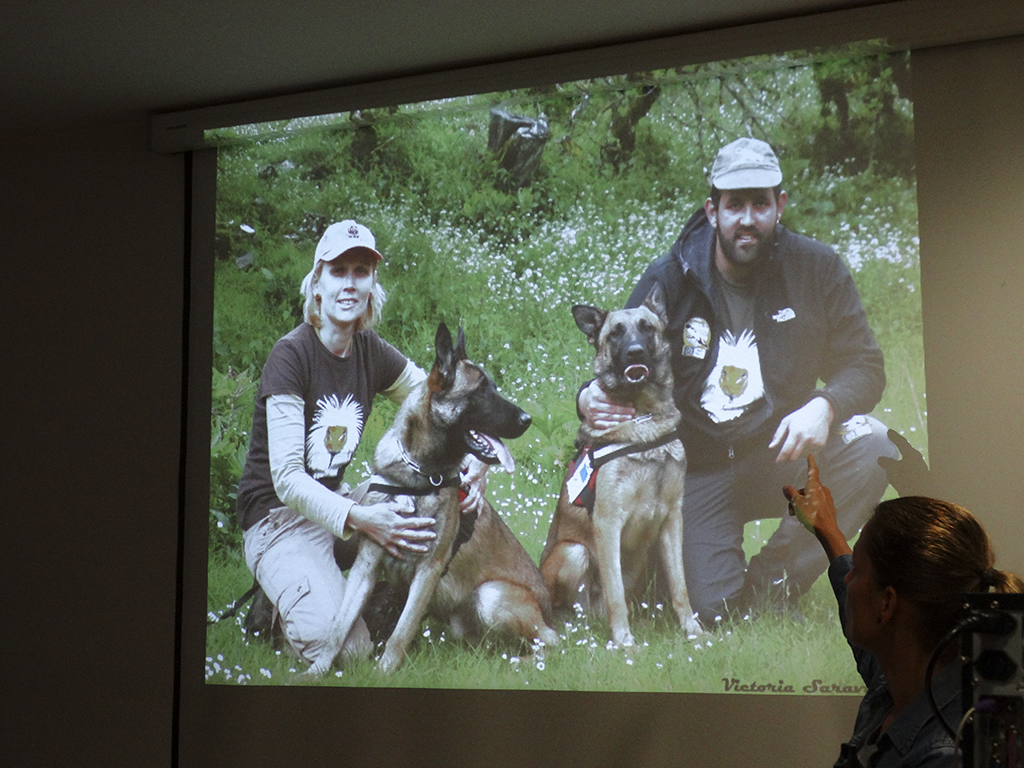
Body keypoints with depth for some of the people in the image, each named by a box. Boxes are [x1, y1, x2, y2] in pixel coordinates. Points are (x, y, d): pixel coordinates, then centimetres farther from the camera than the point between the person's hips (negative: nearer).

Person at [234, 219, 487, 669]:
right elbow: (287, 479, -22)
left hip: (339, 498, 7)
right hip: (280, 515, -7)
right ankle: (284, 599, 6)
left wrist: (476, 459, -16)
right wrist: (357, 518, -37)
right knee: (341, 646, -25)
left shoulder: (371, 352, 2)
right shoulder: (290, 355, -17)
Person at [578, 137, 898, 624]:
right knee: (716, 609, -22)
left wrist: (824, 405, -26)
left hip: (779, 452, 2)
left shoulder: (815, 269, -3)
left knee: (868, 448, -29)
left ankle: (770, 586, -11)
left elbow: (863, 366, -2)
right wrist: (590, 400, -27)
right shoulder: (668, 282, -6)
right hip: (697, 468, -2)